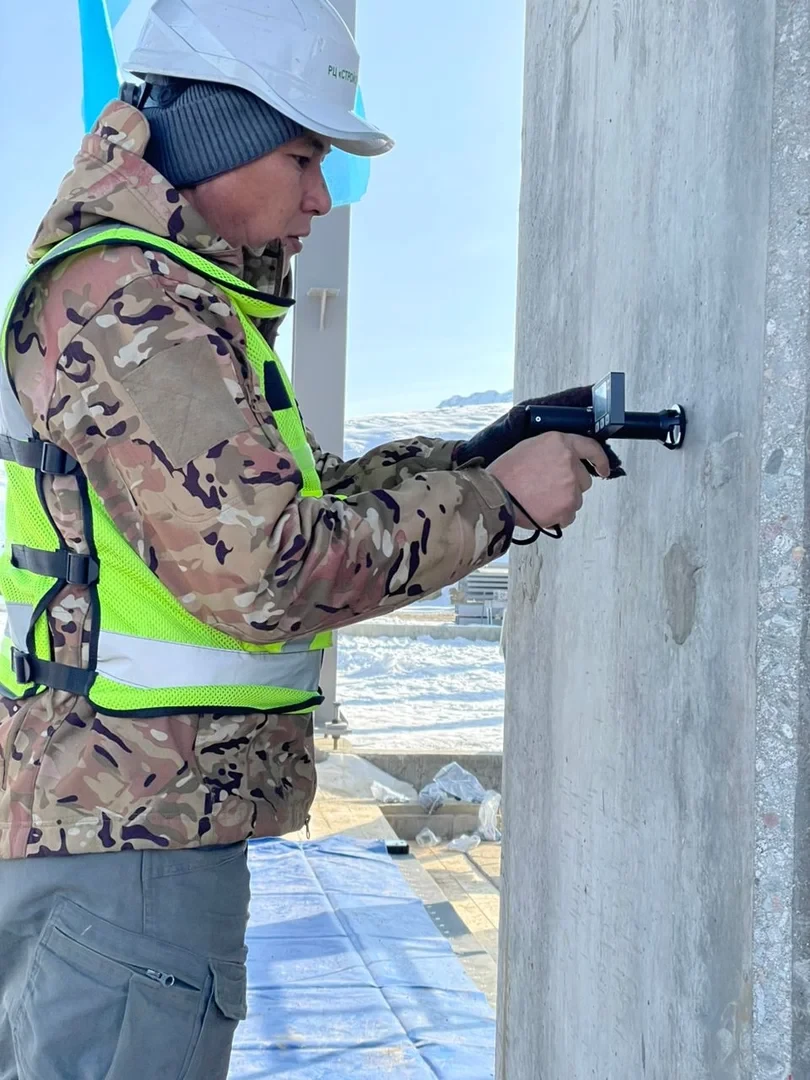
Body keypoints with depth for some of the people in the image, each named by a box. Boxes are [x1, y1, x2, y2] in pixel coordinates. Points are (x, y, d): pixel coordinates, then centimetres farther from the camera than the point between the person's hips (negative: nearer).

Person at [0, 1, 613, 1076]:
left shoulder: (158, 299, 17)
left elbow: (275, 501, 16)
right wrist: (495, 501, -16)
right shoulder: (128, 305, -18)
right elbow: (264, 571, -25)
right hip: (130, 828, -11)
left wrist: (468, 457, 3)